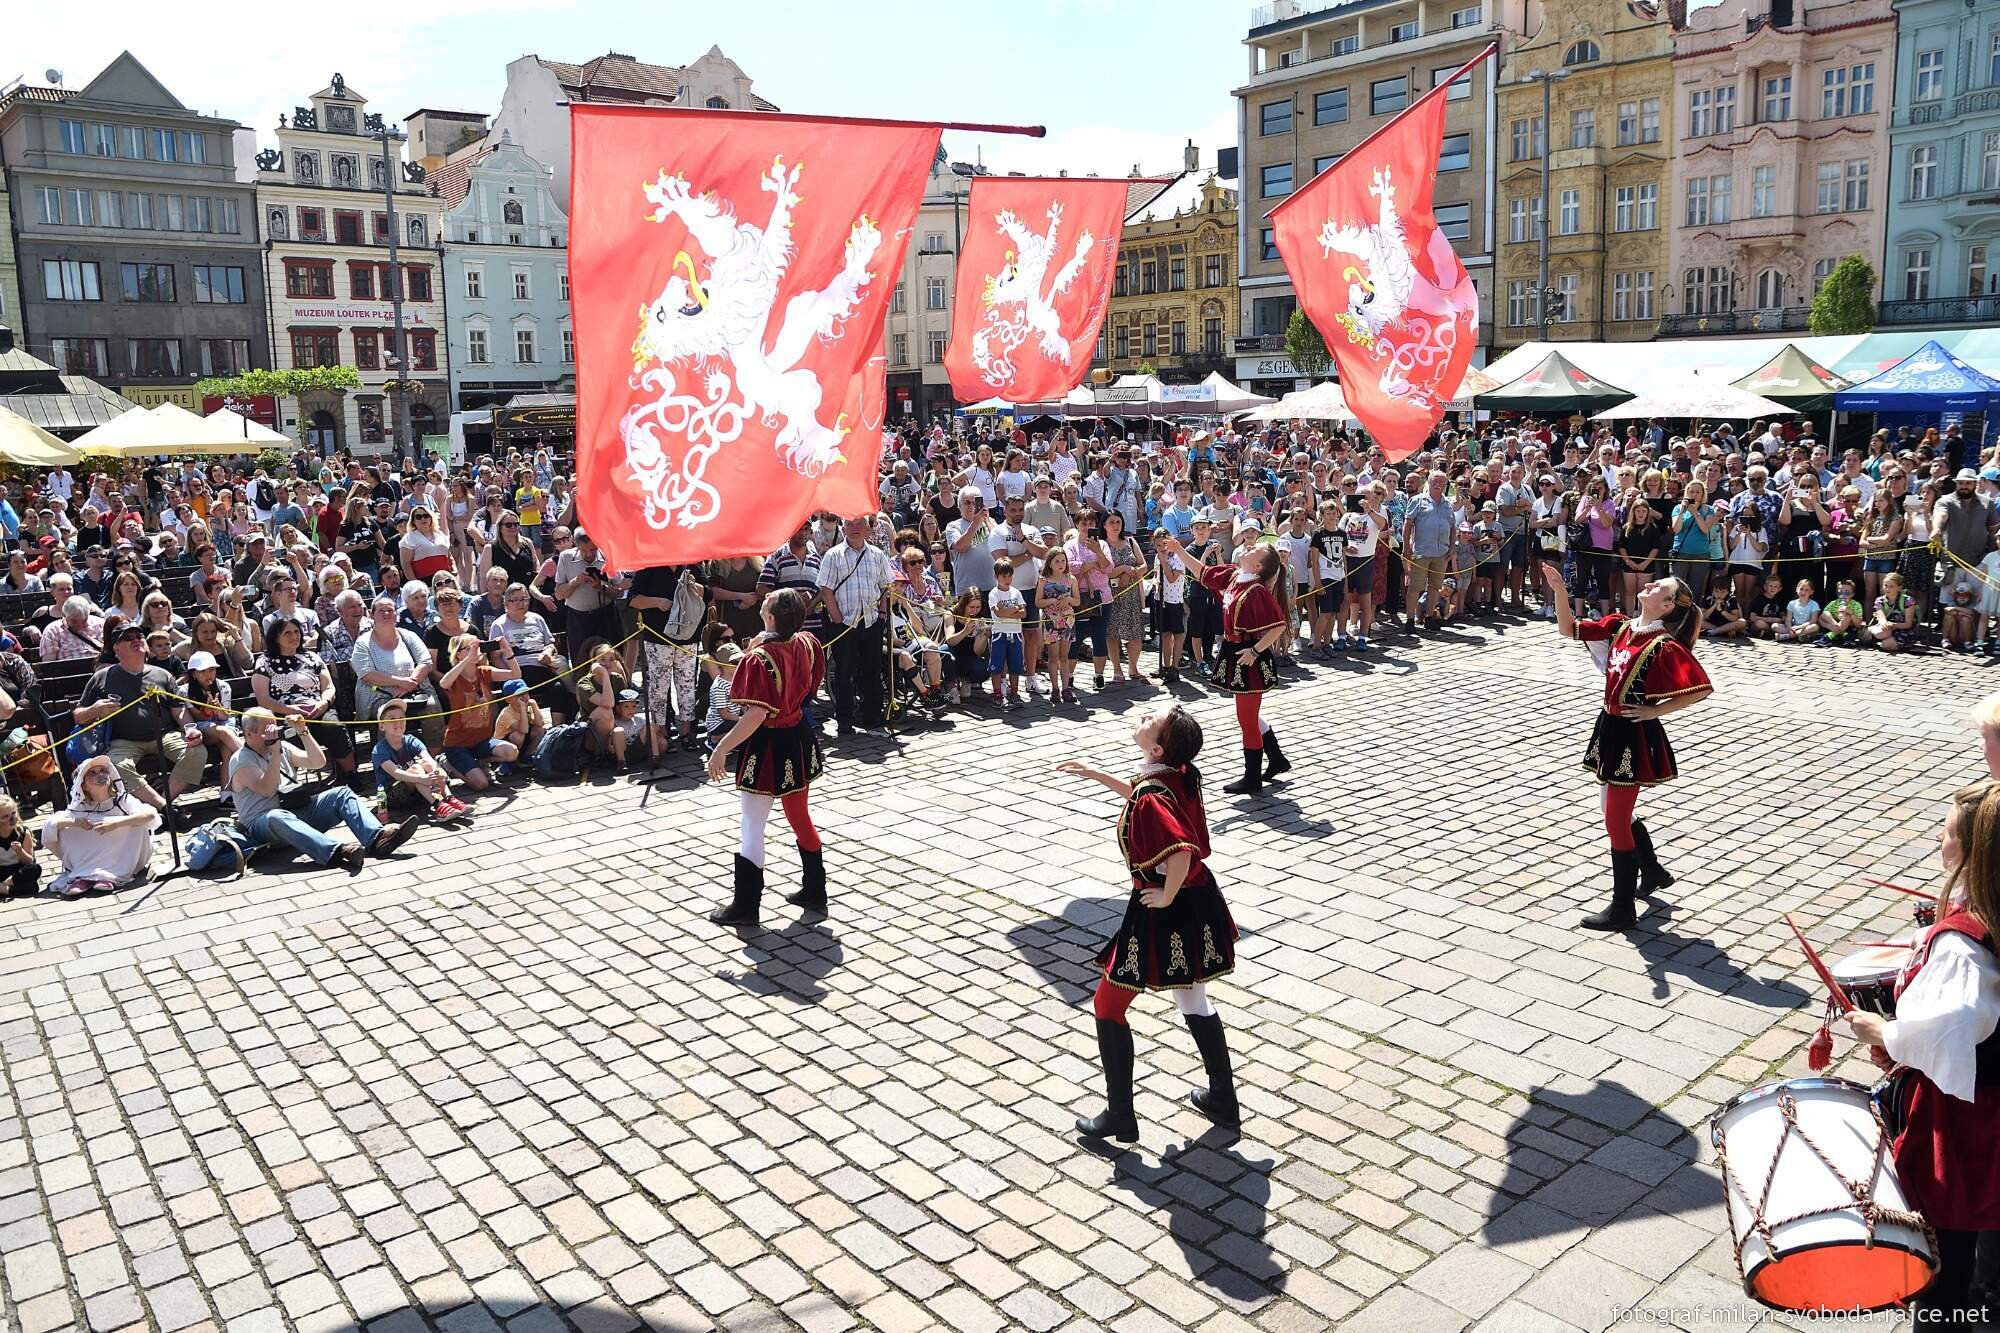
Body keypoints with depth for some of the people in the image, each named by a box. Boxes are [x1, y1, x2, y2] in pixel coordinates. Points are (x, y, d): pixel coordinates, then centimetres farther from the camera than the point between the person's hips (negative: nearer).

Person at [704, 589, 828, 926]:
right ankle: (814, 892, 31)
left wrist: (721, 749, -25)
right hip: (799, 739, 7)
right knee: (800, 817, 21)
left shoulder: (759, 658, -24)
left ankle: (745, 906, 11)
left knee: (752, 828, 4)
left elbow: (756, 714, -30)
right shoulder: (806, 645, -4)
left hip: (767, 747, -7)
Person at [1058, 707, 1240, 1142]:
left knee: (1108, 1007, 9)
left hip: (1162, 912, -8)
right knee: (1192, 1002, 25)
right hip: (1198, 904, 8)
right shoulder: (1181, 775, -2)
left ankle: (1120, 1117, 17)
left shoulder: (1150, 795, -28)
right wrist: (1094, 774, 21)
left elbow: (1181, 851, -42)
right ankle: (1223, 1101, 36)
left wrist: (1167, 896, -25)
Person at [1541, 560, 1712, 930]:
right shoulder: (1620, 626, 4)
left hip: (1635, 735, -8)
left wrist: (1654, 710, -14)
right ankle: (1653, 872, 46)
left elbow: (1701, 689, -20)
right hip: (1611, 726, 8)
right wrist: (1559, 590, -5)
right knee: (1618, 814, 22)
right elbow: (1569, 629, 8)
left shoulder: (1665, 645, -17)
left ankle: (1622, 909, 12)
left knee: (1615, 820, -1)